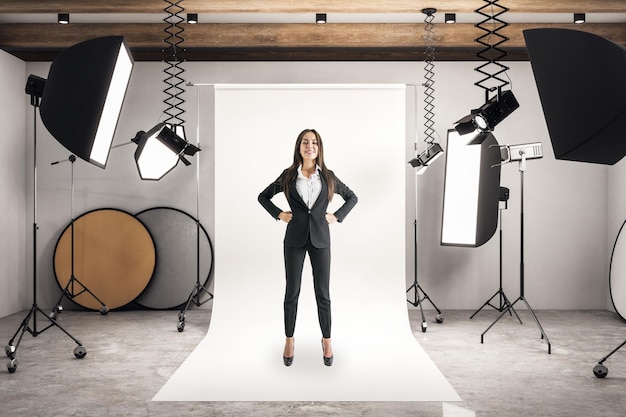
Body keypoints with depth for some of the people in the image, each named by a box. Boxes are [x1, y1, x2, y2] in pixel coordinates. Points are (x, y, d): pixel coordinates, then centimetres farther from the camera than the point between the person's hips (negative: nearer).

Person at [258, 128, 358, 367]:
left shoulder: (328, 176, 4)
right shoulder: (288, 176, 2)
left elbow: (352, 197, 14)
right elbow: (263, 197, 12)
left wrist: (337, 216, 2)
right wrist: (279, 214, 0)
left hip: (320, 239, 0)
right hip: (295, 239, 0)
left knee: (323, 293, 5)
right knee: (292, 292, 7)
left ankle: (326, 341, 21)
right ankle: (289, 340, 22)